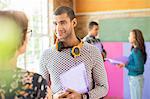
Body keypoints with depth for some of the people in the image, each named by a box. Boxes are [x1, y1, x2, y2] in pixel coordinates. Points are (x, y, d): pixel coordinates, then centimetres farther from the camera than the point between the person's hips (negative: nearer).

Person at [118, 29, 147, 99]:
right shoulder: (135, 49, 5)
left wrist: (125, 66, -20)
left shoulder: (136, 51, -21)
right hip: (133, 78, 9)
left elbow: (139, 68, -21)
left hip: (136, 78, -9)